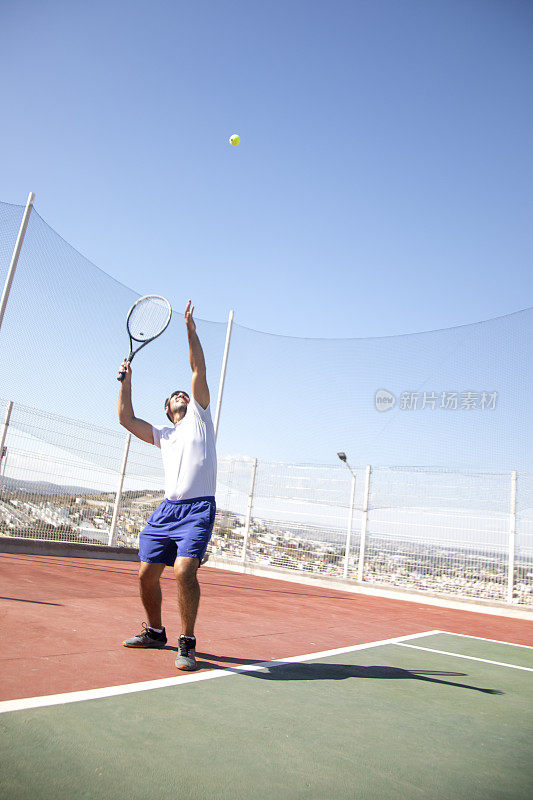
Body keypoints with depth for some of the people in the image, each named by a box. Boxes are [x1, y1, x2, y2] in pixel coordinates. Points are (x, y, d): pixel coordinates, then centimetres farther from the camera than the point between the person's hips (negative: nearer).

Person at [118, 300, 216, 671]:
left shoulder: (199, 417, 14)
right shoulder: (162, 435, 24)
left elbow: (199, 369, 6)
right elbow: (127, 419, 17)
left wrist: (190, 328, 2)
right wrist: (126, 381, 11)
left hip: (198, 508, -5)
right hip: (166, 510, 5)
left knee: (184, 571, -21)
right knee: (147, 574, 4)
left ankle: (187, 643, -7)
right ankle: (155, 632, 28)